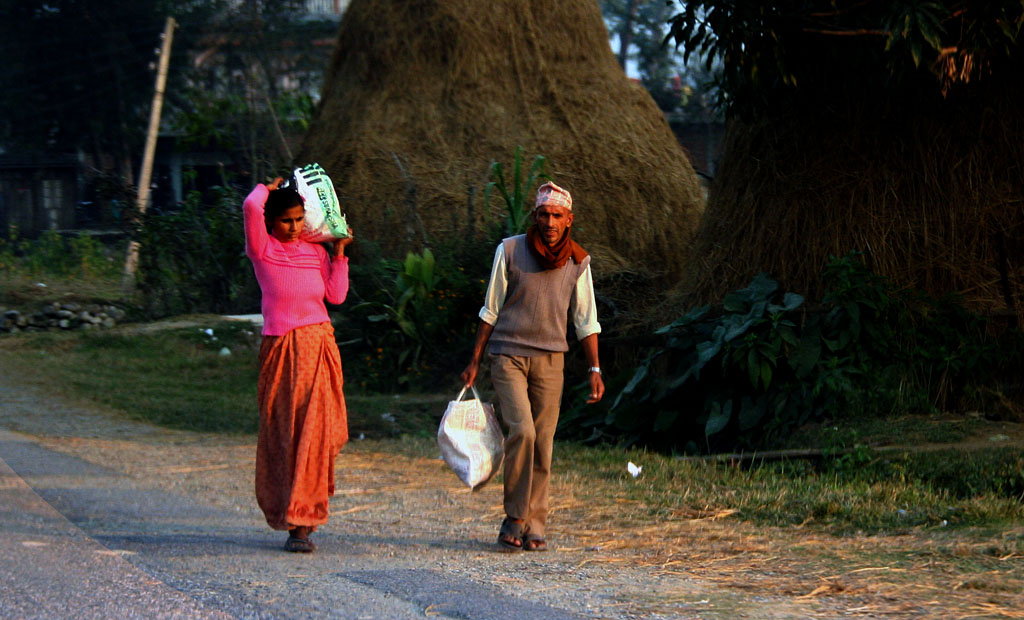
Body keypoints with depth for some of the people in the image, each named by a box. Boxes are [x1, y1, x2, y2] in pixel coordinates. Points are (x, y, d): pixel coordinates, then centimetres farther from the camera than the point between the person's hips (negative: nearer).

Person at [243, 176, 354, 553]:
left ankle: (301, 522, 5)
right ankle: (296, 520, 6)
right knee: (283, 432, -1)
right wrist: (267, 189, 6)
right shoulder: (262, 248, 1)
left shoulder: (315, 253, 15)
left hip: (318, 346, 4)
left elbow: (336, 295, 12)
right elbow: (251, 206, -14)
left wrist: (339, 252, 9)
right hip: (281, 348, -3)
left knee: (313, 432, -2)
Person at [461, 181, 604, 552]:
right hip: (507, 355, -2)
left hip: (549, 360, 2)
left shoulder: (577, 262, 3)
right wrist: (474, 363, 4)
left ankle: (534, 527, 7)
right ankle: (514, 518, -7)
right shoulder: (509, 251, -2)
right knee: (521, 430, -18)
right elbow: (491, 311, 5)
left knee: (543, 444, -1)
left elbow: (586, 320, 9)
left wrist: (595, 370, 1)